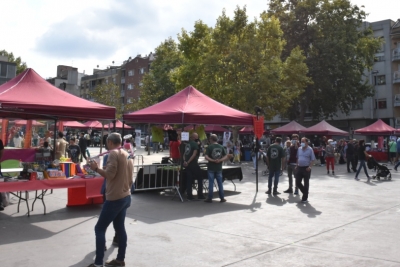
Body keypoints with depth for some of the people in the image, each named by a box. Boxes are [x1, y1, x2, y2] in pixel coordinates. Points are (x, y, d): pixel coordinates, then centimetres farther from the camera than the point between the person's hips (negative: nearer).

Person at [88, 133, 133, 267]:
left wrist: (96, 168, -8)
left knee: (99, 229, -1)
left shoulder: (113, 153, -13)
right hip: (125, 196, 9)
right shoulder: (127, 154, 11)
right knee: (120, 228, 14)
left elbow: (110, 174, -20)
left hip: (115, 198, -9)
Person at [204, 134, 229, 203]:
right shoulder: (221, 147, 3)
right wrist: (220, 160, -10)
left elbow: (206, 157, -16)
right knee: (220, 183, 9)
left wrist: (212, 160, -15)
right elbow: (226, 156, 0)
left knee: (211, 183, 2)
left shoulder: (209, 147, -8)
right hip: (219, 167, 3)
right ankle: (222, 198, 13)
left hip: (211, 168, -3)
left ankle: (210, 198, 6)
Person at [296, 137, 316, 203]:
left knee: (306, 183, 4)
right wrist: (297, 165, 11)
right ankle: (305, 192, 28)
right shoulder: (299, 149, 9)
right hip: (299, 168, 5)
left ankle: (305, 198, 14)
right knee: (298, 183, 3)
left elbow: (312, 159, -6)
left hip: (306, 168, -5)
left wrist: (310, 166, -17)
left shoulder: (310, 150, -6)